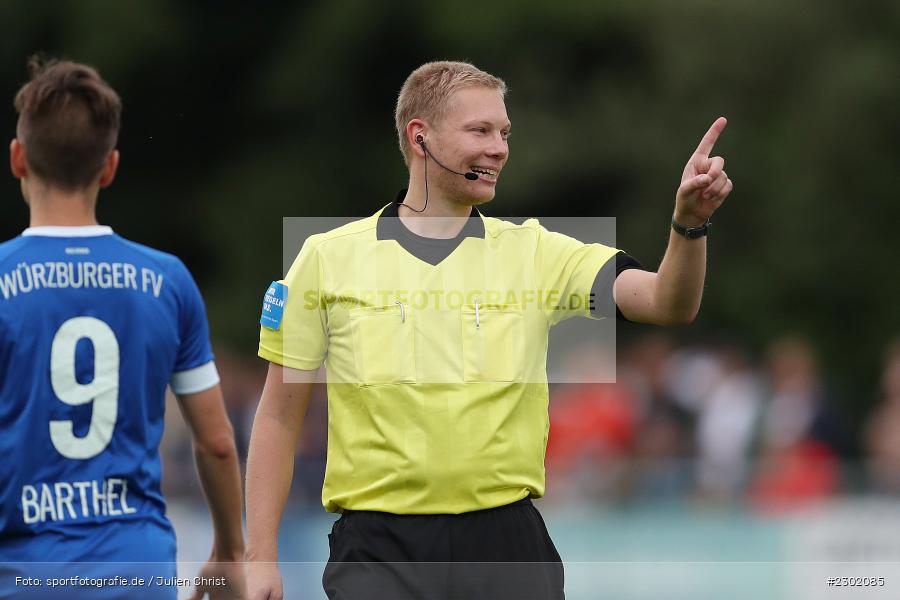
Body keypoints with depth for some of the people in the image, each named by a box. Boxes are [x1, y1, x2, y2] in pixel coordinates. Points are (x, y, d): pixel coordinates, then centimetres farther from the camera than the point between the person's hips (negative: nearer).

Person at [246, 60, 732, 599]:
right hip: (379, 550, -1)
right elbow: (279, 416, 6)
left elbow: (667, 303, -5)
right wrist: (261, 557, 0)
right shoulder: (329, 258, 3)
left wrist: (689, 223, -24)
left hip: (507, 545, 1)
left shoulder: (534, 252, 6)